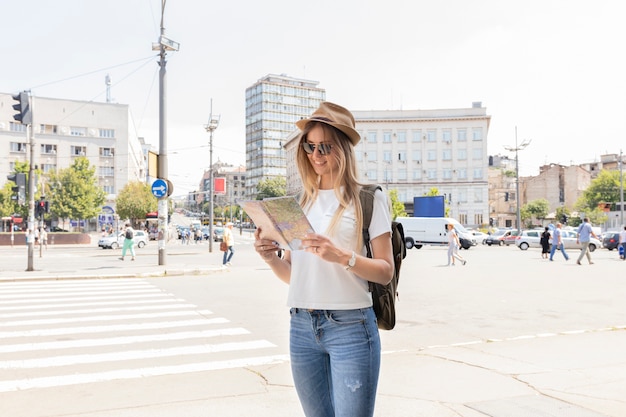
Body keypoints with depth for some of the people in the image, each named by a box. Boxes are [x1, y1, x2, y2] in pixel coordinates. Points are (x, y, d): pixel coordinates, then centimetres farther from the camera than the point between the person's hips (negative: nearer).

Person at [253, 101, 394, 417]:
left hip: (350, 326, -4)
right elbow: (291, 274, 14)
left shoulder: (369, 199, -2)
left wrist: (342, 256, -21)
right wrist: (271, 258, -7)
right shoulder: (301, 202, 11)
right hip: (301, 327, 5)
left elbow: (385, 271, -5)